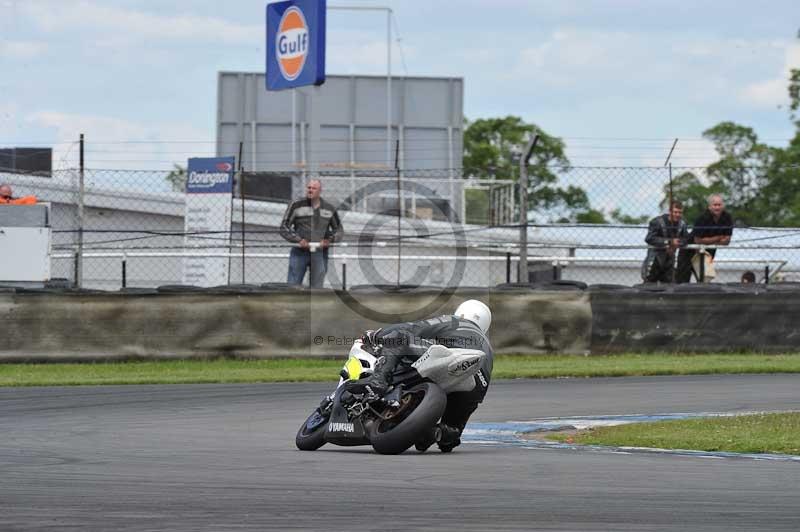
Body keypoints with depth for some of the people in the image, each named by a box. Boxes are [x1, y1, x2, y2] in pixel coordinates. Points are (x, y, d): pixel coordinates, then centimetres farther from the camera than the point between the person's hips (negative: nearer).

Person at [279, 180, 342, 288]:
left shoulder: (329, 209, 7)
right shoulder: (296, 206, 0)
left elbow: (338, 229, 18)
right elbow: (284, 228, 0)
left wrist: (330, 239, -3)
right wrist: (297, 240, -15)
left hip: (320, 254, 2)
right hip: (300, 252, -2)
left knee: (317, 287, 2)